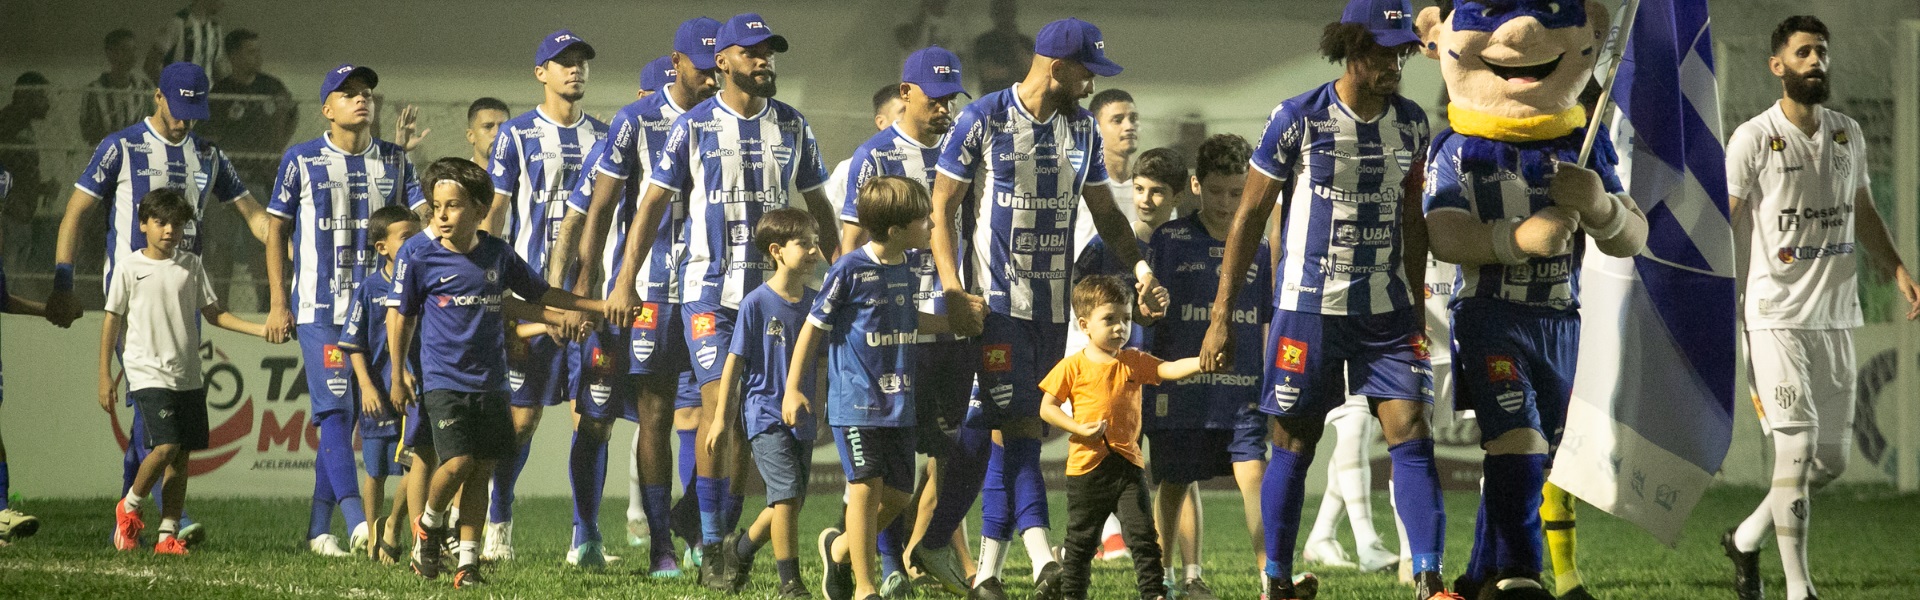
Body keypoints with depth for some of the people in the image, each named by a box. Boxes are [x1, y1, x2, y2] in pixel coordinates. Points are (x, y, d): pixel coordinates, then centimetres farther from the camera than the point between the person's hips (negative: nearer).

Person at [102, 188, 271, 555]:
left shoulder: (190, 265, 9)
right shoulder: (130, 267, 0)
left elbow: (213, 313, 14)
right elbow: (112, 321, 2)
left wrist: (260, 330, 2)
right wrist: (105, 375, -1)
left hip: (188, 377, 4)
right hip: (148, 372, -4)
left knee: (182, 456, 2)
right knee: (165, 446, -18)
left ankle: (168, 535, 7)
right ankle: (129, 508, 6)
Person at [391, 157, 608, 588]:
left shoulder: (497, 254, 5)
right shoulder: (418, 253, -5)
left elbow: (541, 293, 18)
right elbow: (399, 314, 3)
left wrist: (600, 306, 15)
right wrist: (398, 375, 2)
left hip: (490, 382, 4)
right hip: (443, 380, -4)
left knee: (482, 471, 2)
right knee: (458, 462, -16)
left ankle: (468, 561, 11)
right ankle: (429, 525, 13)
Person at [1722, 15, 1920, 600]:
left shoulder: (1848, 135, 11)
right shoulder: (1753, 139, -6)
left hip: (1835, 315, 6)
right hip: (1777, 316, -6)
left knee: (1831, 459, 9)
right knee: (1797, 447, -12)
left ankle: (1747, 539, 29)